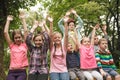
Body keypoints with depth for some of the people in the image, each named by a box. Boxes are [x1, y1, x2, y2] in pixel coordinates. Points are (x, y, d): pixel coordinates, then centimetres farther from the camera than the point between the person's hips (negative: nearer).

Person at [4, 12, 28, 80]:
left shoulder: (24, 45, 11)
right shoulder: (12, 46, 12)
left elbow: (26, 31, 7)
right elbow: (5, 32, 8)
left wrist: (23, 19, 13)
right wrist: (8, 20, 14)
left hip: (22, 71, -1)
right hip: (12, 72, 1)